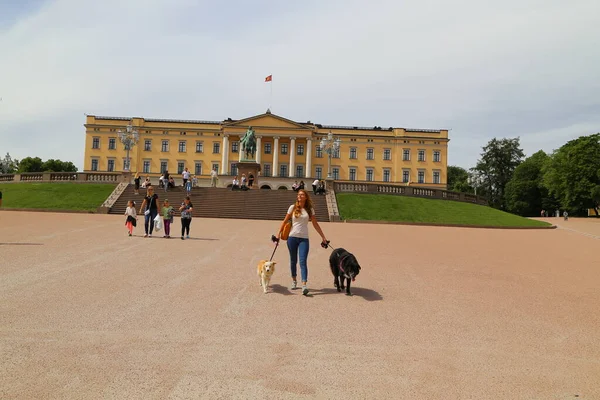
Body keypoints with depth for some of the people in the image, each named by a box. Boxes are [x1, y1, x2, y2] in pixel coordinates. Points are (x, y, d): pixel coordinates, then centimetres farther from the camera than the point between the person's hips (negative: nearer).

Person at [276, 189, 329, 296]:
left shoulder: (310, 209, 5)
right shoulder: (293, 207, 2)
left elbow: (315, 225, 8)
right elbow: (285, 221, 9)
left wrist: (323, 237, 6)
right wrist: (279, 234, 6)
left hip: (304, 239, -1)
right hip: (292, 237, 1)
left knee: (303, 262, -11)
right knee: (293, 261, 11)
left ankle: (304, 285, -18)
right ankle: (294, 280, 30)